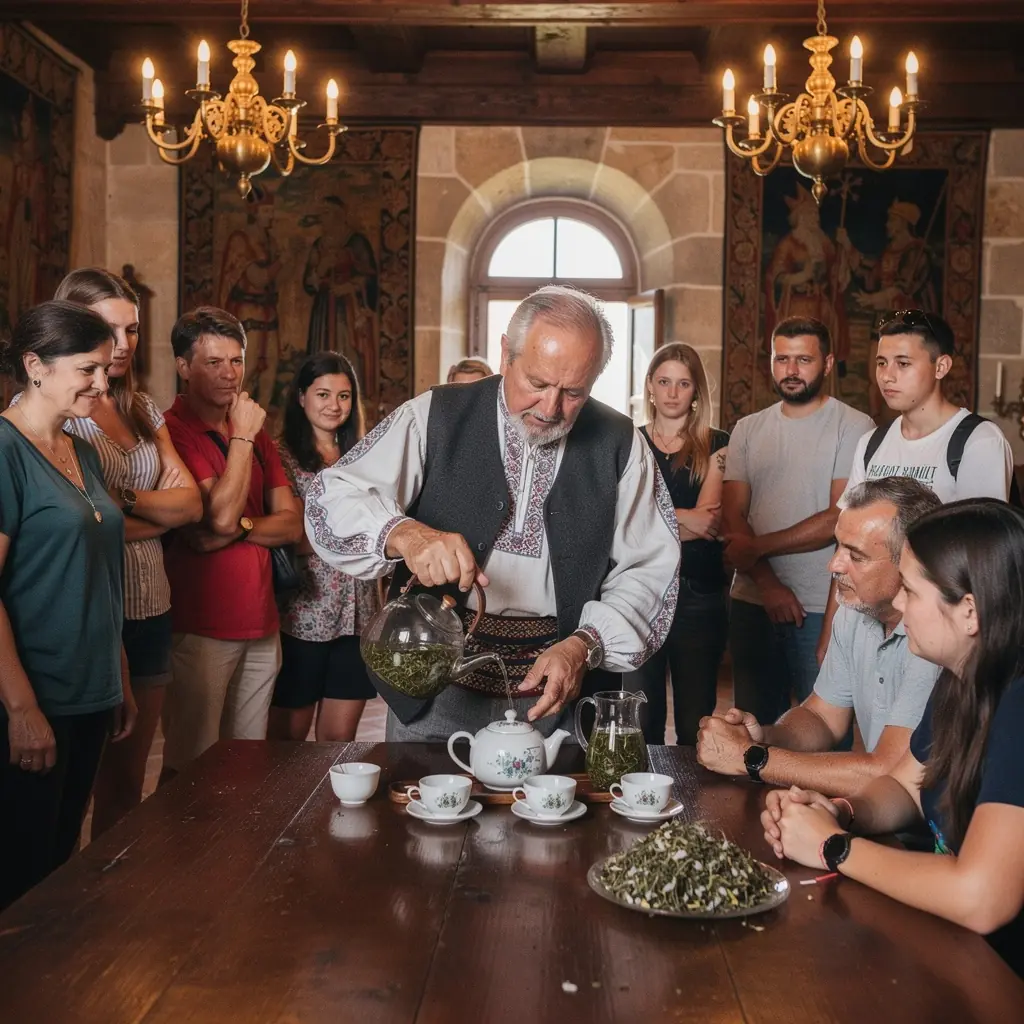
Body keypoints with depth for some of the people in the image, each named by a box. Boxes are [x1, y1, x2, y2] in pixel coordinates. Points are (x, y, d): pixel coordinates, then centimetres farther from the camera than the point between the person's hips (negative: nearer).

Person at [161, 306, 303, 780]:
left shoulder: (256, 433, 15)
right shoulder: (172, 430, -9)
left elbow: (293, 523, 9)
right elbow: (220, 515, -18)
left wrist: (240, 528, -9)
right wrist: (242, 436, -10)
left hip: (260, 623, 7)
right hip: (201, 628, -7)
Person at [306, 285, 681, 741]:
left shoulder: (620, 445, -1)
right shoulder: (435, 418, -6)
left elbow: (649, 570, -1)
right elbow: (331, 498, -11)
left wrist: (585, 645, -18)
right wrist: (404, 534, -32)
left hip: (559, 697, 1)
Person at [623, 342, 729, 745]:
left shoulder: (715, 445, 5)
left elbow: (709, 524, -7)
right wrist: (682, 518, -11)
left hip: (698, 594, -1)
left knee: (696, 720, 3)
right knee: (642, 719, 6)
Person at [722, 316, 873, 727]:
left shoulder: (853, 427, -5)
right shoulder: (748, 430, 9)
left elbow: (842, 517, -14)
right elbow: (732, 518, 3)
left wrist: (756, 547, -11)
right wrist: (767, 583, -11)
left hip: (822, 610, -4)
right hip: (752, 603, 4)